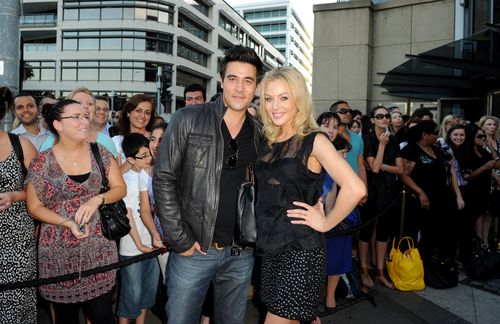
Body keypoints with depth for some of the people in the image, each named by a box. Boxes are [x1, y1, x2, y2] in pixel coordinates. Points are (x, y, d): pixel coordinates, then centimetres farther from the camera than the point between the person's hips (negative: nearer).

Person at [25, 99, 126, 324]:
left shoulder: (100, 153, 1)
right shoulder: (42, 162, -5)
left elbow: (120, 188, 5)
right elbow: (34, 207, 0)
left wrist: (97, 199, -15)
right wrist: (68, 223, -15)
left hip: (99, 248, 1)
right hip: (59, 253, -1)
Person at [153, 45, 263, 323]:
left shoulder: (259, 134, 4)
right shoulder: (188, 120, -8)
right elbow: (164, 180, -9)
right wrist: (180, 240, -11)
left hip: (241, 254, 4)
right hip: (194, 250, -3)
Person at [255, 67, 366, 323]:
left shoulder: (314, 141, -12)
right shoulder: (267, 143, 6)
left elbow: (355, 189, -23)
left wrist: (325, 223, -14)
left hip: (301, 251, -6)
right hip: (269, 249, 6)